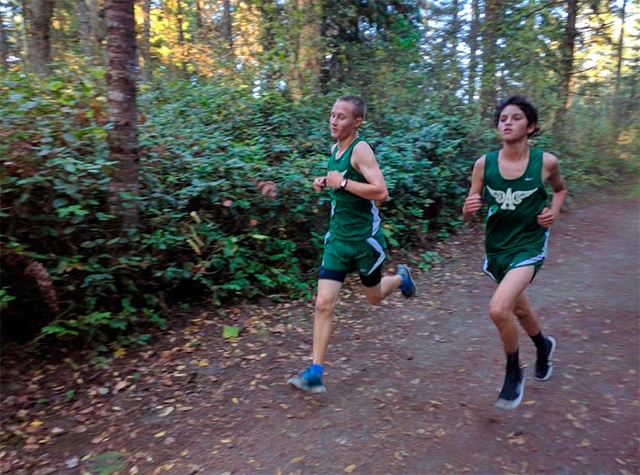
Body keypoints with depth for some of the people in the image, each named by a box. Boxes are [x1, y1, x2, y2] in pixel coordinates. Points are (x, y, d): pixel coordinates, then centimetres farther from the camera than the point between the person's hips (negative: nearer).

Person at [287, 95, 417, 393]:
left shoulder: (360, 149, -16)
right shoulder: (334, 149, 7)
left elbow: (381, 191, -27)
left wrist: (342, 182, -23)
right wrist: (326, 183, 7)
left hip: (365, 237, -6)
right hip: (337, 237, 6)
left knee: (374, 297, 17)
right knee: (324, 303, -4)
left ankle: (401, 277, 50)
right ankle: (315, 373, 1)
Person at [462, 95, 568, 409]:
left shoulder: (546, 162, -10)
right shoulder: (484, 163, -8)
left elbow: (560, 189, 12)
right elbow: (468, 212, -2)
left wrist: (554, 211, -7)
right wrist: (470, 207, -24)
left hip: (529, 245, -3)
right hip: (496, 246, 4)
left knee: (499, 309, -22)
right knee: (518, 307, 23)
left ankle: (513, 372, 6)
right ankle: (543, 345, 57)